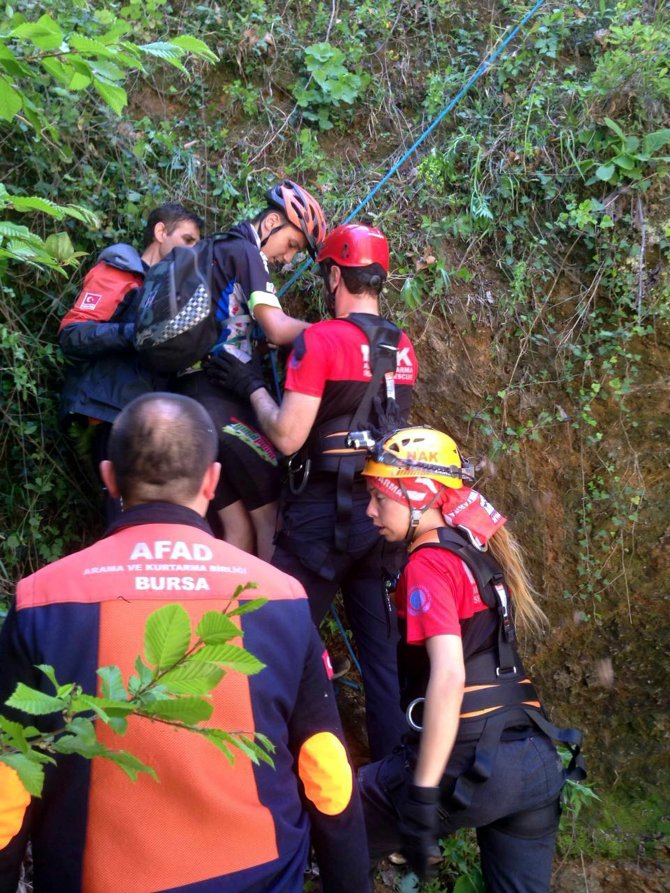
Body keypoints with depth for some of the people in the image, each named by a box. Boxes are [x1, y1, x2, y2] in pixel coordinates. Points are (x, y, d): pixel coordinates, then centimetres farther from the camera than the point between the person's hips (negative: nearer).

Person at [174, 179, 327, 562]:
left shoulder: (218, 251, 25)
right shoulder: (245, 252, -4)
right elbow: (278, 329, -16)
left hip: (189, 397, 9)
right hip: (221, 397, -9)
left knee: (238, 529, 8)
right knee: (272, 520, -2)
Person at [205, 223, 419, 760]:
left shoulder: (321, 340, -12)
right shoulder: (403, 349, 8)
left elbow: (287, 437, -15)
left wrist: (251, 386, 0)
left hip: (324, 514, -6)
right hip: (383, 512, 6)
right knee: (384, 647, 12)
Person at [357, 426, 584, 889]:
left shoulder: (429, 564, -10)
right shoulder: (480, 552, 16)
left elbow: (449, 676, -22)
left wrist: (423, 794, -22)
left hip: (471, 764, -8)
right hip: (538, 762, 8)